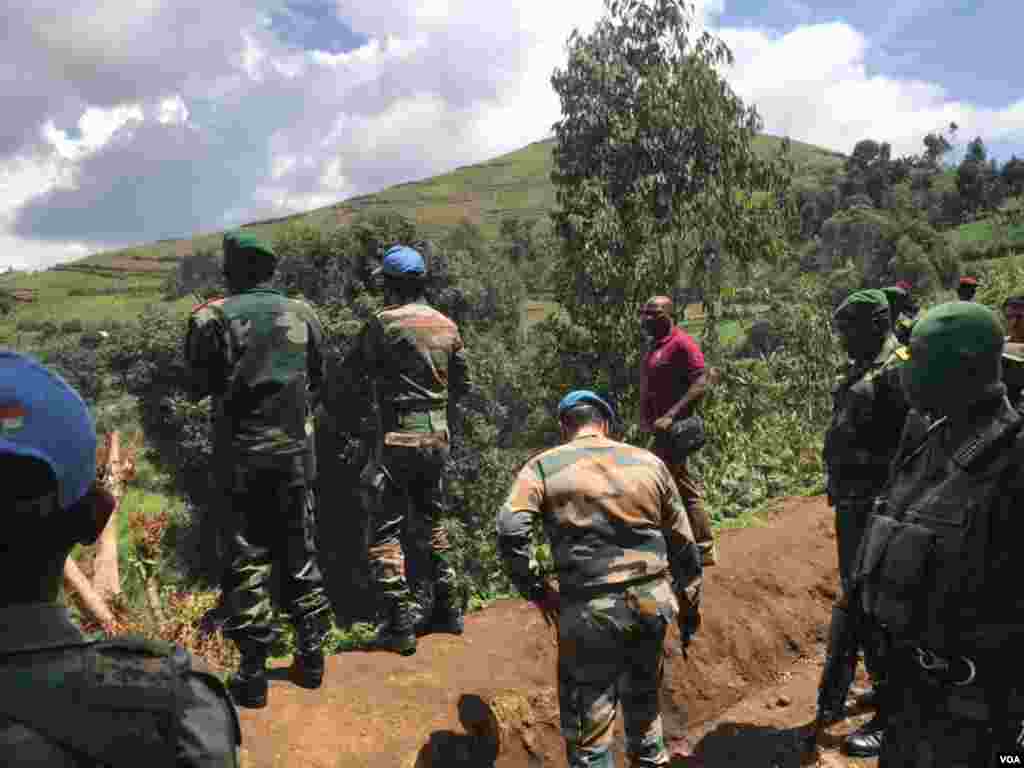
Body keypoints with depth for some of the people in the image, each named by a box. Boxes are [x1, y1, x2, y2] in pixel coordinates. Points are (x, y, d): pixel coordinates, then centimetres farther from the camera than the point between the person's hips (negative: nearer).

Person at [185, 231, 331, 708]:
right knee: (300, 553, 14)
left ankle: (253, 671, 10)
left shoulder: (212, 317, -9)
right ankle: (311, 655, 21)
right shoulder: (303, 314, 2)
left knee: (246, 560, 5)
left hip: (241, 454, -3)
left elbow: (198, 385, 0)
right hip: (295, 450, 3)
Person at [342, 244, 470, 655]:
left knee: (385, 533, 1)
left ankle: (398, 626, 0)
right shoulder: (447, 325, 7)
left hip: (398, 439, -6)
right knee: (431, 525, 20)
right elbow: (462, 383, 13)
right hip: (437, 438, 7)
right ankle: (446, 610, 28)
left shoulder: (384, 323, -11)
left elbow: (352, 369, 1)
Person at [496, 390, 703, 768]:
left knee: (589, 724, 10)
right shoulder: (650, 462, 10)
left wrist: (535, 589, -2)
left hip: (590, 609, -4)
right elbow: (683, 543, 12)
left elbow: (510, 530, -15)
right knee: (643, 700, 27)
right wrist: (690, 605, 21)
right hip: (652, 601, 4)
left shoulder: (543, 466, 1)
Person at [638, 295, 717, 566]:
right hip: (660, 430, 10)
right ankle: (704, 548, 23)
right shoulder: (655, 346, 15)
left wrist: (670, 417, -27)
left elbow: (701, 384, -22)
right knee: (685, 487, 14)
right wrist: (646, 420, 18)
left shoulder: (681, 343, -13)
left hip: (671, 430, -10)